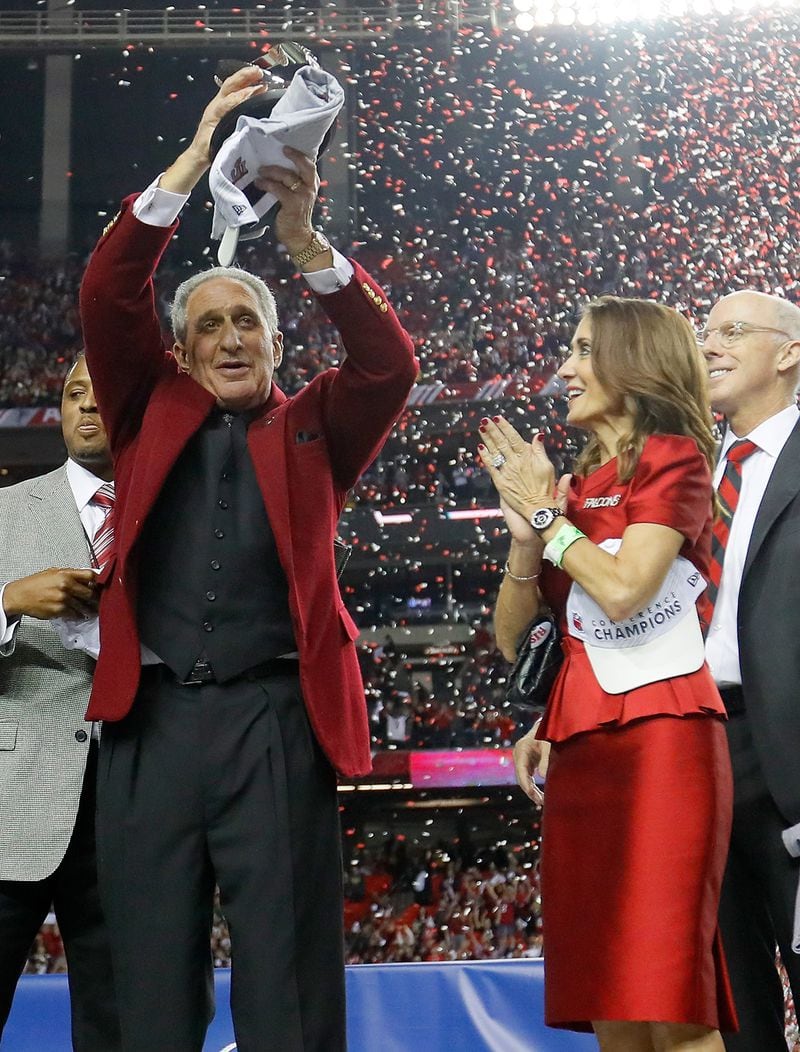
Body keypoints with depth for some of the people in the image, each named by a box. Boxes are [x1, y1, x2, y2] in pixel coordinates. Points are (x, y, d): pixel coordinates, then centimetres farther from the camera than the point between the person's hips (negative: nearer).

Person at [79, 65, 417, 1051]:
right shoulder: (151, 412, 16)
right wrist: (194, 161, -10)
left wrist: (305, 241, -19)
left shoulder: (311, 431, 14)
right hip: (150, 720, 1)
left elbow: (388, 363, -4)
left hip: (277, 720, -1)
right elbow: (108, 296, 2)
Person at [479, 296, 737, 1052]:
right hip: (579, 747, 7)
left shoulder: (672, 459, 0)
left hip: (658, 738, -7)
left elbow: (623, 591, -16)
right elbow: (511, 638, 16)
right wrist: (525, 536, 1)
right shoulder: (576, 489, 19)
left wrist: (548, 514, -3)